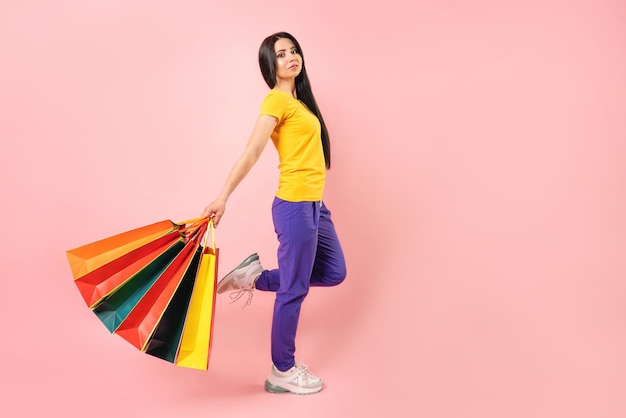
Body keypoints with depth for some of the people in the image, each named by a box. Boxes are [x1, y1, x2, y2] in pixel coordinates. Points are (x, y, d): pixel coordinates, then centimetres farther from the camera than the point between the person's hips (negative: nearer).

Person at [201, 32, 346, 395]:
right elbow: (252, 151, -18)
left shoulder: (298, 99, 15)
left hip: (314, 203, 9)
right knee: (295, 289, 1)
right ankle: (282, 371, 16)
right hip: (295, 204, -9)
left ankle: (256, 278, 24)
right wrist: (223, 197, -23)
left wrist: (314, 200, 12)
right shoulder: (277, 99, -10)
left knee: (334, 273, 20)